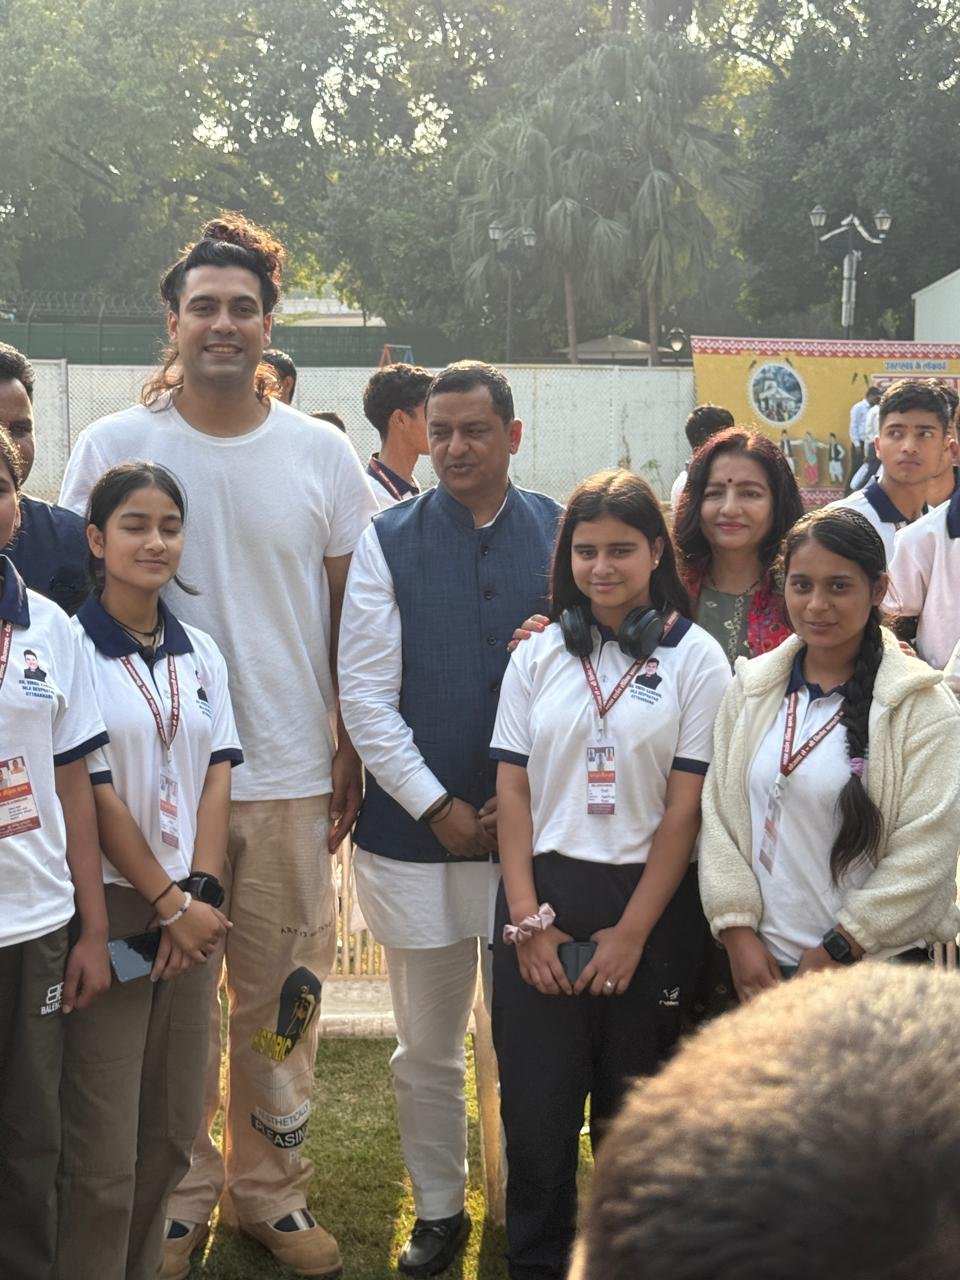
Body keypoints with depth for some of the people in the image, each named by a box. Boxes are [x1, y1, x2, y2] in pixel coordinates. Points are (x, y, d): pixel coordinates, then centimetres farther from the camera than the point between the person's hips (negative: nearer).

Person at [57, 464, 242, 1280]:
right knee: (104, 1147, -3)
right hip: (110, 906, -5)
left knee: (174, 1130, 11)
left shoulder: (201, 654, 10)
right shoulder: (71, 647, -8)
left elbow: (217, 778, 5)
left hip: (190, 908, 5)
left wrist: (200, 893, -8)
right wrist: (167, 902, -10)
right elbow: (93, 793, -11)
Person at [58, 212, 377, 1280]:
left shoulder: (321, 454, 3)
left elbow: (350, 618, 8)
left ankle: (270, 1192, 27)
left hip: (291, 776, 2)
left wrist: (350, 753, 6)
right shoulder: (112, 447, -1)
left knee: (282, 1000, 10)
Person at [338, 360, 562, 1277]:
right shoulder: (387, 542, 0)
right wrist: (439, 807, -8)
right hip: (415, 830, 0)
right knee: (426, 1045, 11)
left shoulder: (560, 535, 1)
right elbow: (365, 696, -3)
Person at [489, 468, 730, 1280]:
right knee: (535, 1105, 4)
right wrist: (528, 919, -4)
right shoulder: (538, 657, 6)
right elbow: (513, 793, 5)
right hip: (542, 898, 2)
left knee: (630, 1117, 8)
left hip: (649, 905, -2)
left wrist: (631, 934, -9)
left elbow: (686, 810, -6)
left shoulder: (696, 659, -3)